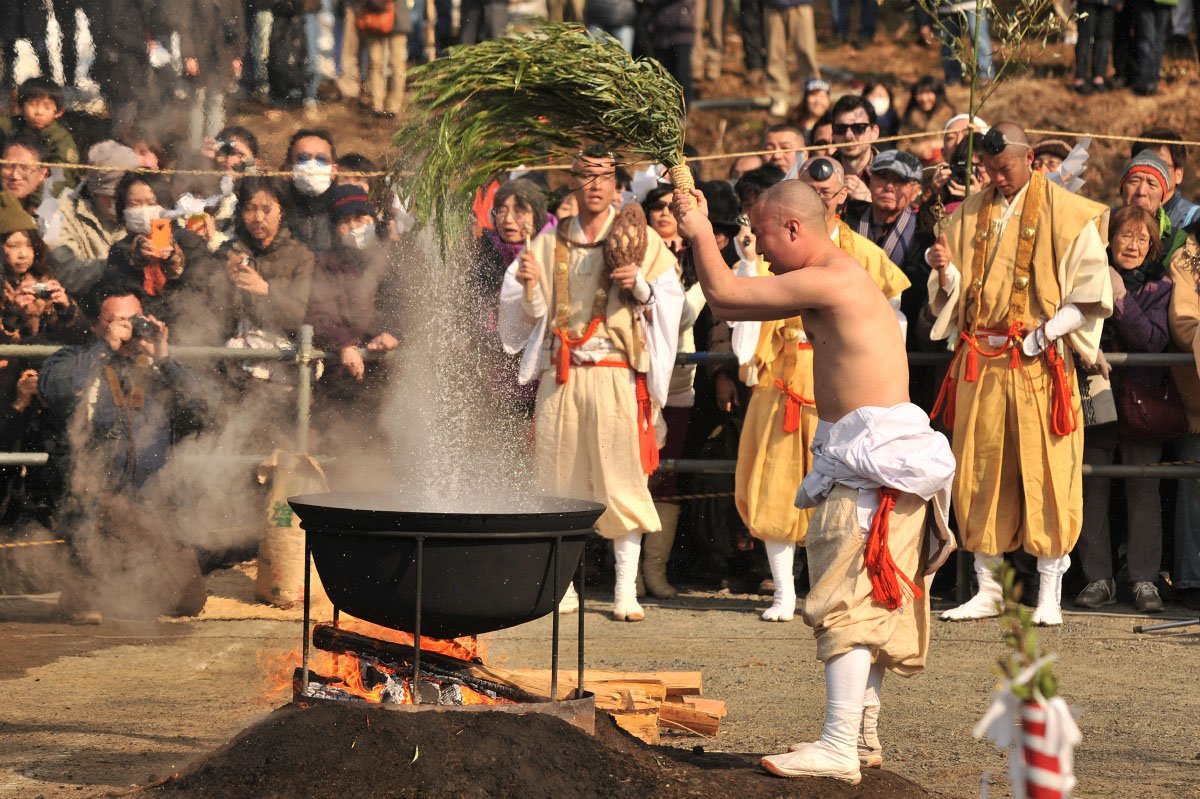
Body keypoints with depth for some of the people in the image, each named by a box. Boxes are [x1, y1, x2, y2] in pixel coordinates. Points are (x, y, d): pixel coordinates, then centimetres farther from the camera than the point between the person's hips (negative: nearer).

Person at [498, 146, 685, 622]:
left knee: (620, 479, -7)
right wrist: (531, 285, -8)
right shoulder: (550, 243, 13)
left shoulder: (639, 239, 6)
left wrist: (640, 286, -17)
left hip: (616, 374, -3)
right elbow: (534, 312, 12)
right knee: (557, 480, 1)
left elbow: (669, 301, 1)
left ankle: (626, 591, -4)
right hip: (559, 374, 3)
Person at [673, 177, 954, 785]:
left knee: (847, 599, -13)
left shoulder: (830, 281, -15)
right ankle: (863, 733, 21)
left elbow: (723, 294, -10)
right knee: (863, 600, 14)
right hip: (860, 460, 11)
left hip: (873, 460, -11)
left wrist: (700, 233, 3)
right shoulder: (833, 282, 18)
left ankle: (839, 746, -16)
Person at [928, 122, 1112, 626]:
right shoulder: (967, 216, 12)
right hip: (979, 363, 4)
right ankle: (988, 589, 13)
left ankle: (1049, 595, 0)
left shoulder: (1067, 215, -1)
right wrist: (945, 270, -9)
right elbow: (951, 297, 12)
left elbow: (1091, 295, -3)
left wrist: (1046, 332, -15)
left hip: (1039, 364, -4)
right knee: (980, 475, 4)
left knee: (1045, 475, -4)